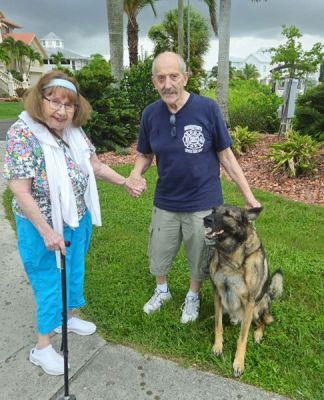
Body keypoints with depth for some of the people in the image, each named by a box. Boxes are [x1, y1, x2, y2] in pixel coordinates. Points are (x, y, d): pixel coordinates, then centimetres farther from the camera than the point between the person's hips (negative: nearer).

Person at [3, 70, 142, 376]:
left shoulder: (74, 132, -4)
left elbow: (95, 166, 9)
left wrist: (125, 182, 8)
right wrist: (46, 231, -25)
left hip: (78, 221, 7)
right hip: (42, 226, -6)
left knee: (74, 272, 23)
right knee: (49, 283, 7)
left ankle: (69, 317, 50)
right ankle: (42, 348, 29)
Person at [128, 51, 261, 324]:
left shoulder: (207, 108, -16)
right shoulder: (150, 114, -7)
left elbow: (226, 155, -8)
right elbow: (145, 155, 5)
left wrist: (249, 195, -7)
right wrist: (136, 174, -17)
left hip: (203, 203, -2)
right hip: (165, 203, 3)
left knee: (200, 259, 16)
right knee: (158, 254, 20)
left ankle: (193, 297, 45)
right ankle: (162, 291, 50)